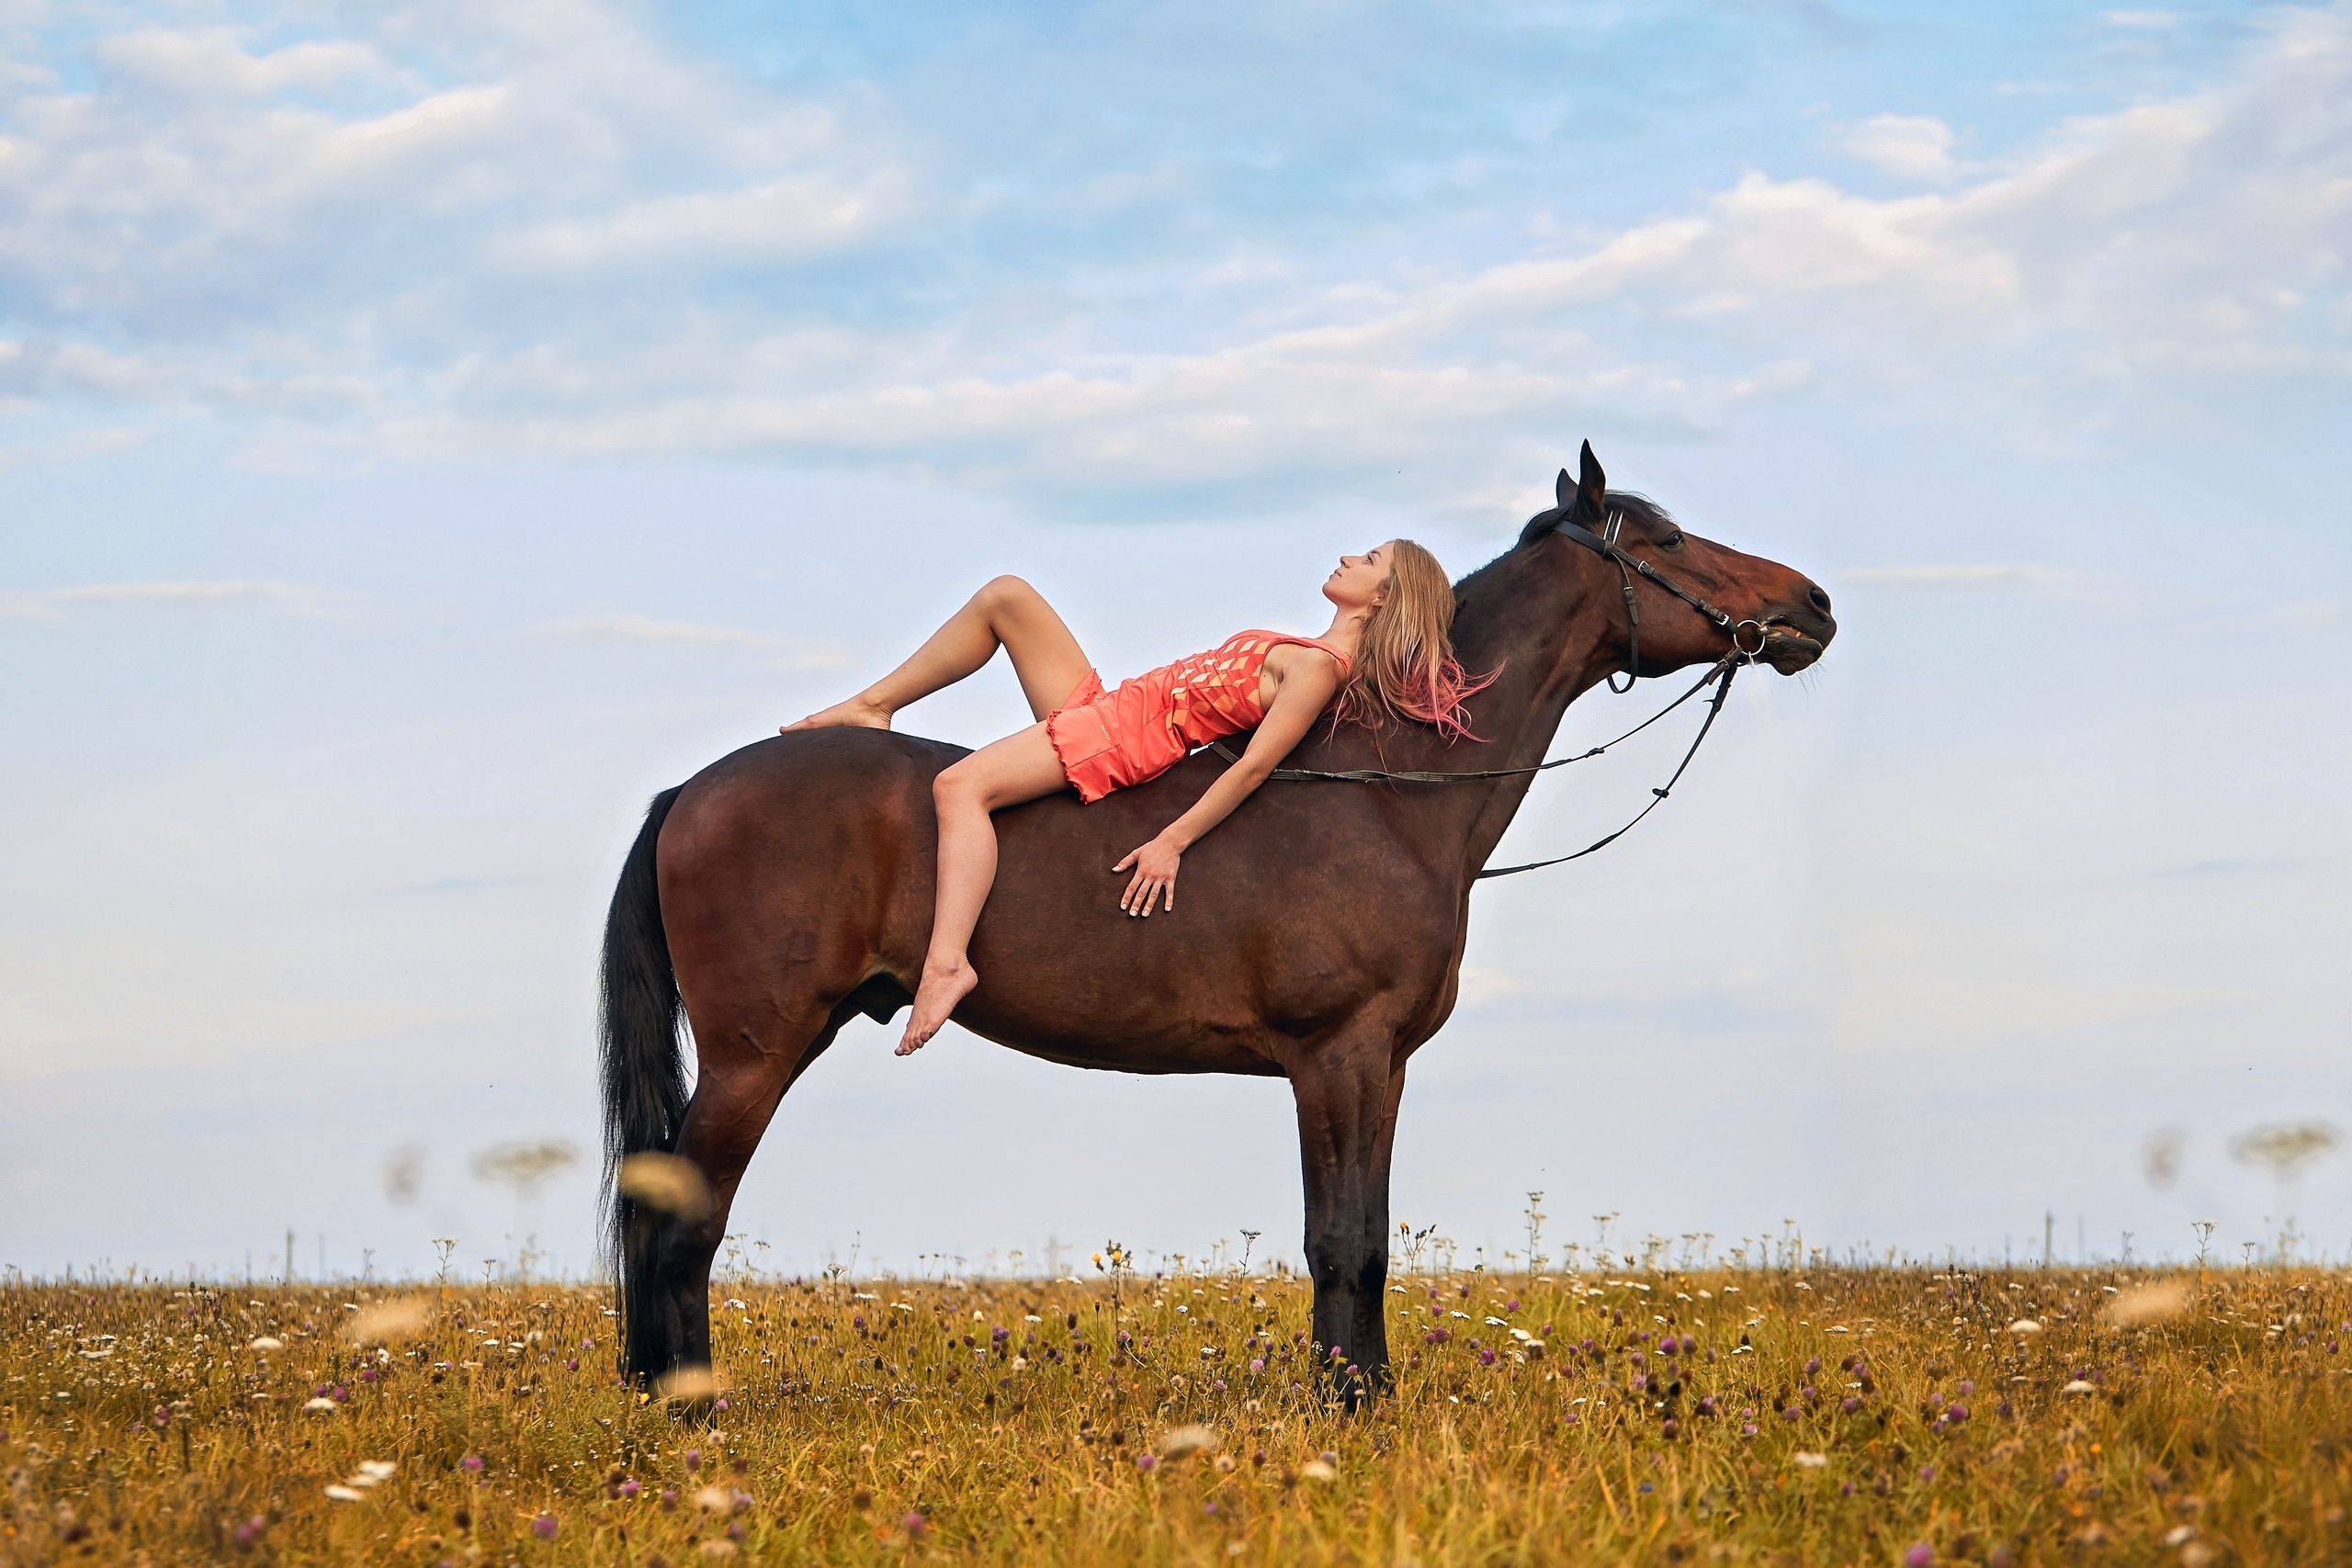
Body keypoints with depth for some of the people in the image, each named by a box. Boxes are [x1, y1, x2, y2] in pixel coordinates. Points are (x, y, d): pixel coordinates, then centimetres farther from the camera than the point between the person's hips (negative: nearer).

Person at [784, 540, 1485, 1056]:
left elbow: (1253, 766, -23)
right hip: (1102, 708, 10)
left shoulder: (1318, 669, -17)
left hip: (1125, 742, -10)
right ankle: (872, 707, 12)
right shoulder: (1321, 655, 12)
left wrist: (1172, 842, -27)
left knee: (961, 785, -30)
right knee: (1004, 596, 10)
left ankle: (947, 962, -39)